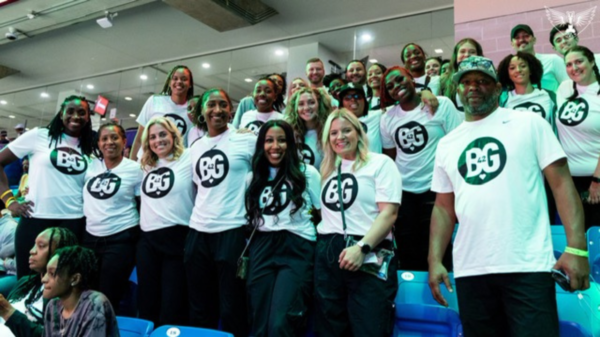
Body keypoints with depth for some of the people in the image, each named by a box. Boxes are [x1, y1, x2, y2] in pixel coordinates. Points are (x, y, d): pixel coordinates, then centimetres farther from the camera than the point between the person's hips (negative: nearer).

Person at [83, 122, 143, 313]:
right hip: (90, 237, 5)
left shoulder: (135, 169, -6)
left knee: (108, 300, 1)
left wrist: (141, 238, -6)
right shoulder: (90, 165, 5)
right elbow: (86, 198, 19)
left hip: (121, 240, -5)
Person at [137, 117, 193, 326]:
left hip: (177, 237, -6)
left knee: (172, 308, 0)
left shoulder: (188, 159, -3)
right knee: (146, 304, 13)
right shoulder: (147, 165, 15)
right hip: (147, 240, 6)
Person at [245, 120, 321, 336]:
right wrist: (244, 251, 10)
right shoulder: (254, 178, 14)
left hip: (296, 250, -4)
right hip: (261, 250, 4)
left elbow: (324, 213, 6)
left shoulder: (307, 173, 3)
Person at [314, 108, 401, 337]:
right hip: (327, 254, 6)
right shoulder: (328, 169, 18)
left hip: (369, 257, -5)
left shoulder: (380, 163, 1)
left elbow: (389, 213, -10)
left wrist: (362, 247, -20)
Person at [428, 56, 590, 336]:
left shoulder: (529, 123, 3)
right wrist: (434, 261, 4)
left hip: (527, 266, -3)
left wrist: (576, 247, -14)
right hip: (470, 271, 4)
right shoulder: (447, 144, 13)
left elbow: (561, 183, -3)